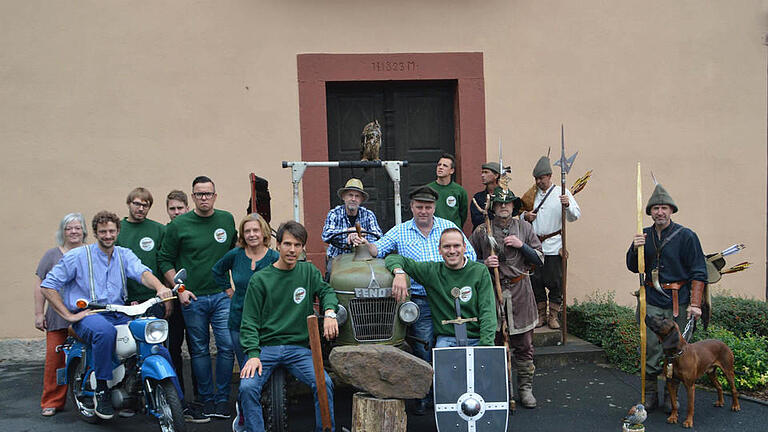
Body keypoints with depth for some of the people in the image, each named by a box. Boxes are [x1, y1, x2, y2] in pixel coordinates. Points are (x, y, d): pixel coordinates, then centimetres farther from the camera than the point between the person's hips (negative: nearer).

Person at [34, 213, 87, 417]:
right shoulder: (52, 255, 12)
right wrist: (39, 313, 3)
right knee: (54, 358, -3)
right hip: (58, 317, 0)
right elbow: (40, 286, 10)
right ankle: (52, 402, 6)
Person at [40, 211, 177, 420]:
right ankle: (101, 391, -23)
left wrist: (160, 287, -31)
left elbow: (142, 273, -8)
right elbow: (48, 285, 0)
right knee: (105, 331, -41)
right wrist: (69, 315, -8)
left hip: (120, 315, 4)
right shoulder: (77, 256, 2)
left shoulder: (124, 254, 12)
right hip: (88, 315, -4)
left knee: (161, 351, -8)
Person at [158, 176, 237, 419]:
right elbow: (165, 260, 3)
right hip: (192, 298, -1)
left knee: (227, 346, -3)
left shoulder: (227, 220, 6)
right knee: (199, 350, 7)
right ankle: (206, 399, 19)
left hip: (222, 296, 1)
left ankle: (222, 399, 9)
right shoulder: (179, 225, -2)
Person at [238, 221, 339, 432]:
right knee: (247, 387, -26)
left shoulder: (309, 271, 9)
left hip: (299, 348, 1)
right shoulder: (260, 279, 2)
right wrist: (253, 355, -14)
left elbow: (326, 291, 21)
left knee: (324, 383, -22)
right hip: (265, 347, -1)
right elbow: (250, 321, 0)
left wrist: (329, 312, -3)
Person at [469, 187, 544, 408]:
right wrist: (484, 263, -11)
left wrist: (521, 245, -8)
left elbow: (539, 259, 6)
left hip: (520, 291, 1)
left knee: (524, 344, 5)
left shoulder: (524, 228, 7)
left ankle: (525, 388, 17)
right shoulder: (482, 231, 3)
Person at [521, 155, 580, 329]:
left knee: (555, 282, 0)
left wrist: (568, 205, -29)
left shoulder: (562, 193, 1)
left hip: (554, 247, -4)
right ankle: (541, 315, 19)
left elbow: (575, 216, -8)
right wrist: (525, 216, -1)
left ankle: (554, 316, 13)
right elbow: (521, 213, 22)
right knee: (536, 281, 6)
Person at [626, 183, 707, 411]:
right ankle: (650, 394, 16)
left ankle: (671, 396, 20)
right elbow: (633, 267, 12)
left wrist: (694, 304, -11)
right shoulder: (645, 236, 8)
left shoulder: (686, 236, -3)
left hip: (678, 303, -2)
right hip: (652, 302, 3)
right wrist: (635, 249, -9)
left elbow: (699, 273, -3)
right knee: (650, 350, 2)